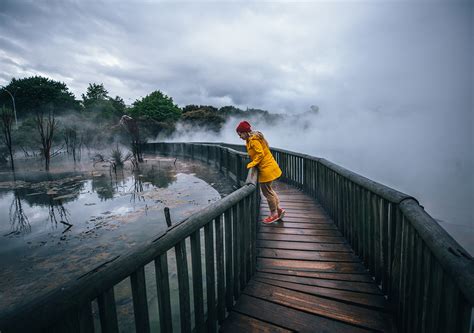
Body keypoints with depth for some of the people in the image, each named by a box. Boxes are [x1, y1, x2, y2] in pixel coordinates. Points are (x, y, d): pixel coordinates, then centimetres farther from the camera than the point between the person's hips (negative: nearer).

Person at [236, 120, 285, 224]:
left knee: (267, 192, 3)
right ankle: (279, 209, 29)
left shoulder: (253, 140, -18)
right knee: (268, 190, 20)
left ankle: (274, 214, 18)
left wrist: (252, 163, -16)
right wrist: (253, 163, 6)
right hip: (267, 166, 10)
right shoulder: (251, 139, 12)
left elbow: (260, 154, -24)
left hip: (266, 169, -10)